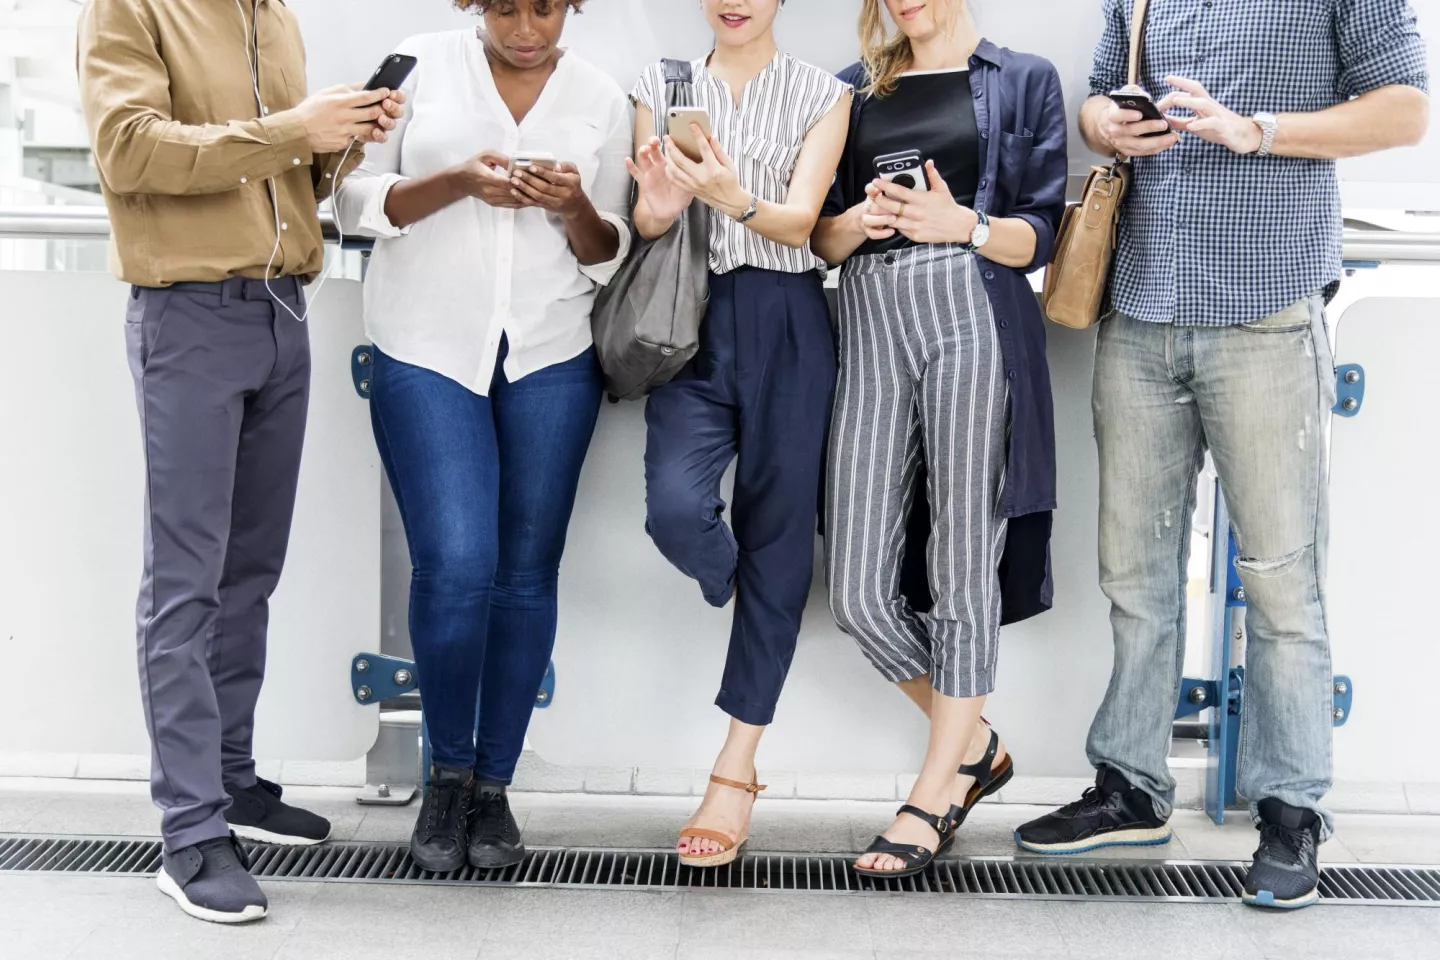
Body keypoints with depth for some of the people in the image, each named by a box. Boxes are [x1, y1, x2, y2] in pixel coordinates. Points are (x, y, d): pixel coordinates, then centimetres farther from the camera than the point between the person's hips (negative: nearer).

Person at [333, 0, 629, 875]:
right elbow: (357, 200, 1)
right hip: (428, 351, -2)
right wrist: (457, 183, -15)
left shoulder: (603, 99, 8)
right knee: (457, 565, -12)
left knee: (527, 574, 4)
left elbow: (608, 256, 10)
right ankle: (448, 771, 11)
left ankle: (494, 786, 18)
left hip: (552, 359, 2)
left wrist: (575, 207, -12)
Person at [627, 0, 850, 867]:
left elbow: (800, 220, -7)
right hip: (694, 322, 1)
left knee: (777, 536, -1)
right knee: (676, 510, -22)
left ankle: (736, 778, 6)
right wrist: (658, 205, -22)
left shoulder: (821, 94, 6)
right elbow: (646, 223, 2)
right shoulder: (662, 88, 11)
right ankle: (739, 590, 18)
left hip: (786, 330, -1)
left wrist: (736, 200, -29)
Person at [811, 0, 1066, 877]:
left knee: (964, 567, -3)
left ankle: (937, 793, 9)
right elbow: (821, 235, 16)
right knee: (859, 595, -1)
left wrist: (962, 225, -15)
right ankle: (978, 747, 20)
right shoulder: (854, 90, 20)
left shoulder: (1026, 81, 11)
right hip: (872, 329, 4)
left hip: (973, 319, -3)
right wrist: (856, 223, -6)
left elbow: (1039, 234, 4)